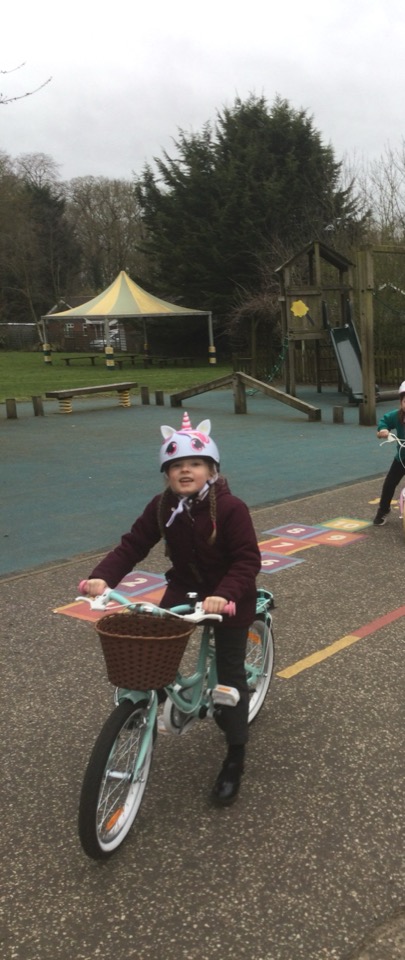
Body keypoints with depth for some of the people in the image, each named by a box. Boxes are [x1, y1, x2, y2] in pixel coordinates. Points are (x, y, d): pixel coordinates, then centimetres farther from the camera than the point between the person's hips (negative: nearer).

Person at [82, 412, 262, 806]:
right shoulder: (162, 507, -9)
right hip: (183, 591, 4)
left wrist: (225, 595, -40)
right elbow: (132, 545, -11)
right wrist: (102, 576, -28)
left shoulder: (230, 508, -22)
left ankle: (235, 758, 18)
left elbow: (247, 560, -23)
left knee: (230, 675, 3)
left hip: (228, 599, -4)